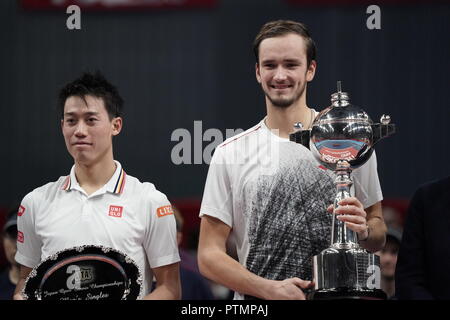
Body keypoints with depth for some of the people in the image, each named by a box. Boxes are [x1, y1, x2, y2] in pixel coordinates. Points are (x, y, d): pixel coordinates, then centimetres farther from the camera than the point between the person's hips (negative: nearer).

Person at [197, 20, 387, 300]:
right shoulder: (230, 154, -1)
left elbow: (378, 239, 8)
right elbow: (209, 255, -3)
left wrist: (364, 230, -15)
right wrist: (271, 289, -17)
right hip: (256, 302, 0)